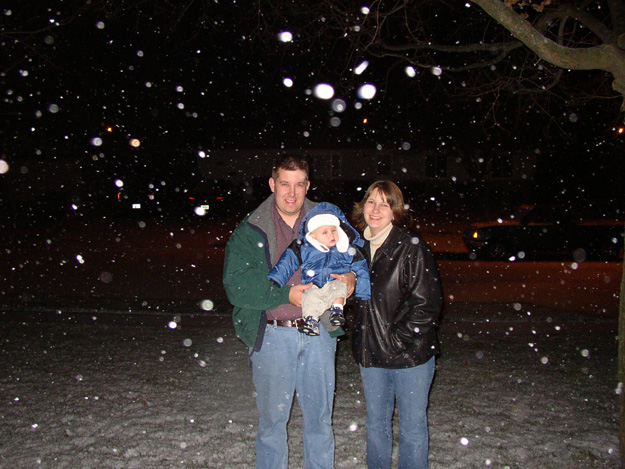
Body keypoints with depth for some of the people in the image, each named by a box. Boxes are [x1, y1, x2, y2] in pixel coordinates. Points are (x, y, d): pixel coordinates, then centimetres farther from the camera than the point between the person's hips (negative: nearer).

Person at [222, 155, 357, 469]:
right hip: (273, 335, -2)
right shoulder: (250, 231, -2)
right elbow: (235, 286, -11)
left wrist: (350, 277, -7)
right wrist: (286, 294, -19)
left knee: (320, 418, 16)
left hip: (319, 333, 2)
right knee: (272, 419, 11)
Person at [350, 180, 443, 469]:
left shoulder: (412, 246, -11)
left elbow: (428, 302, -13)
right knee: (376, 423, 19)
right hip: (371, 353, 5)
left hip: (410, 355, -5)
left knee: (412, 426, 9)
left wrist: (400, 337, -15)